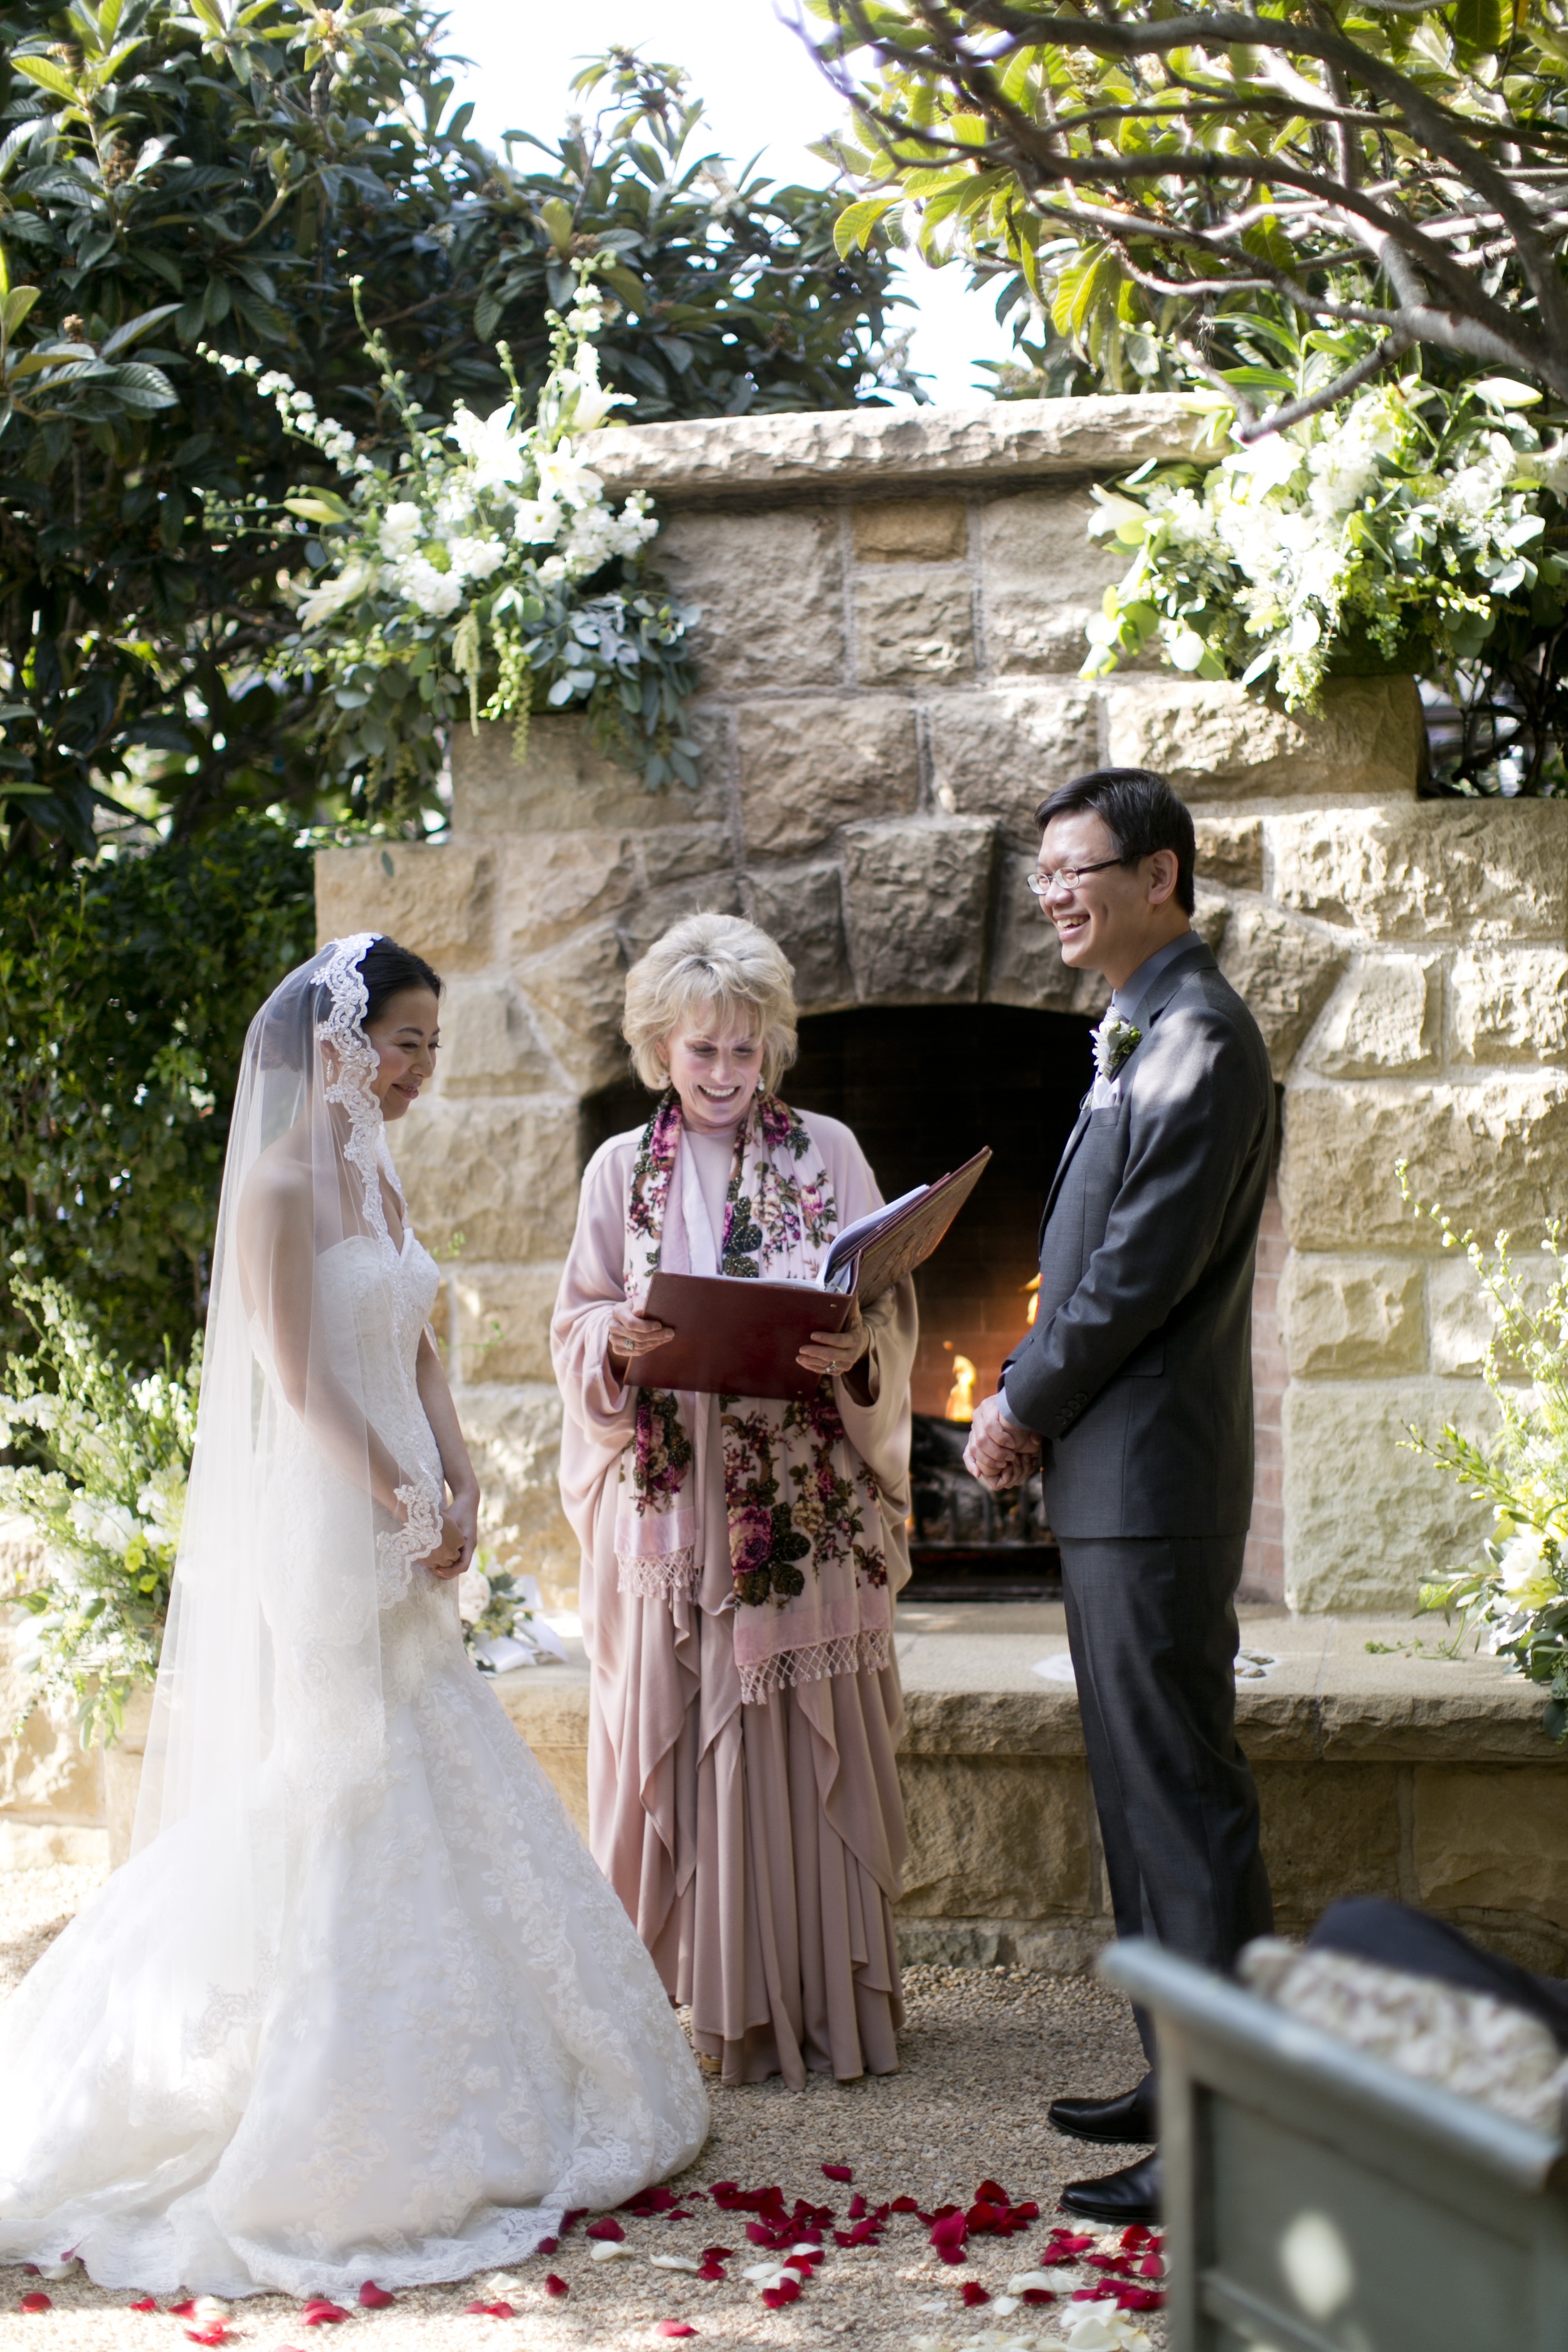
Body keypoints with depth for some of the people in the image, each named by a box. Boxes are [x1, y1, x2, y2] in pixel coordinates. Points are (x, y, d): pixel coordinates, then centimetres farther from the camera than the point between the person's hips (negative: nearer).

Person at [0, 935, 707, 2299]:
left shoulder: (376, 1178, 13)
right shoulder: (280, 1184, -13)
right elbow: (298, 1380, -17)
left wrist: (457, 1490, 2)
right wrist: (406, 1510, -14)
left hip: (403, 1546, 9)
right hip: (323, 1537, -9)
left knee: (437, 1795, 12)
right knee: (345, 1795, -4)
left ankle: (444, 2095, 24)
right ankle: (326, 2130, 6)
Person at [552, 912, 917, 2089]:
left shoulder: (827, 1152, 6)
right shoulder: (623, 1169, 8)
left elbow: (891, 1313, 4)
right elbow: (577, 1329, 8)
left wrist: (858, 1351, -18)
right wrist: (620, 1342, -14)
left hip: (809, 1504, -1)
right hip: (670, 1499, 1)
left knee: (812, 1748, 2)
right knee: (675, 1744, 2)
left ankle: (826, 2001, 11)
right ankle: (710, 1994, 13)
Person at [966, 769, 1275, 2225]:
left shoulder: (1199, 1039, -14)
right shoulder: (1140, 1037, 17)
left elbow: (1144, 1270, -20)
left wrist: (1020, 1407, -10)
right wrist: (1030, 1406, 8)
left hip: (1153, 1486, -10)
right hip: (1112, 1479, 10)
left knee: (1183, 1800, -5)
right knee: (1142, 1790, 16)